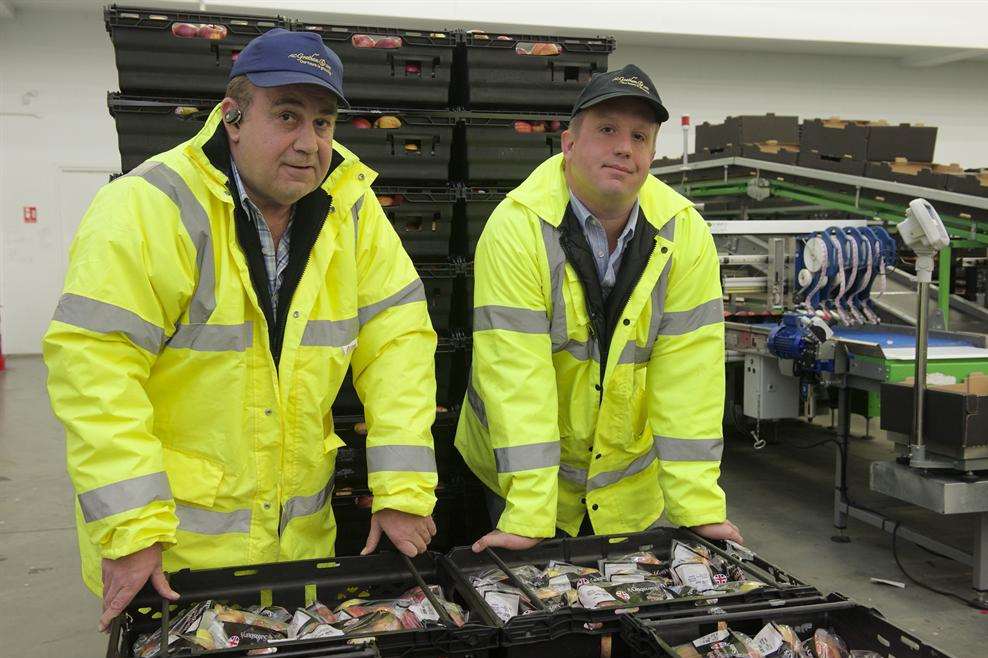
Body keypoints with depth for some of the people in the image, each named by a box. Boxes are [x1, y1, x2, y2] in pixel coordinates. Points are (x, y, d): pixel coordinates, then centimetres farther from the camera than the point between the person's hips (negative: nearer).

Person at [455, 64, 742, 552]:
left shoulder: (686, 234, -12)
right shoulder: (517, 228, -21)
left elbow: (688, 373, -14)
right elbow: (518, 376, -26)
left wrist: (699, 509, -17)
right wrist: (527, 520, -29)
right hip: (523, 471, -2)